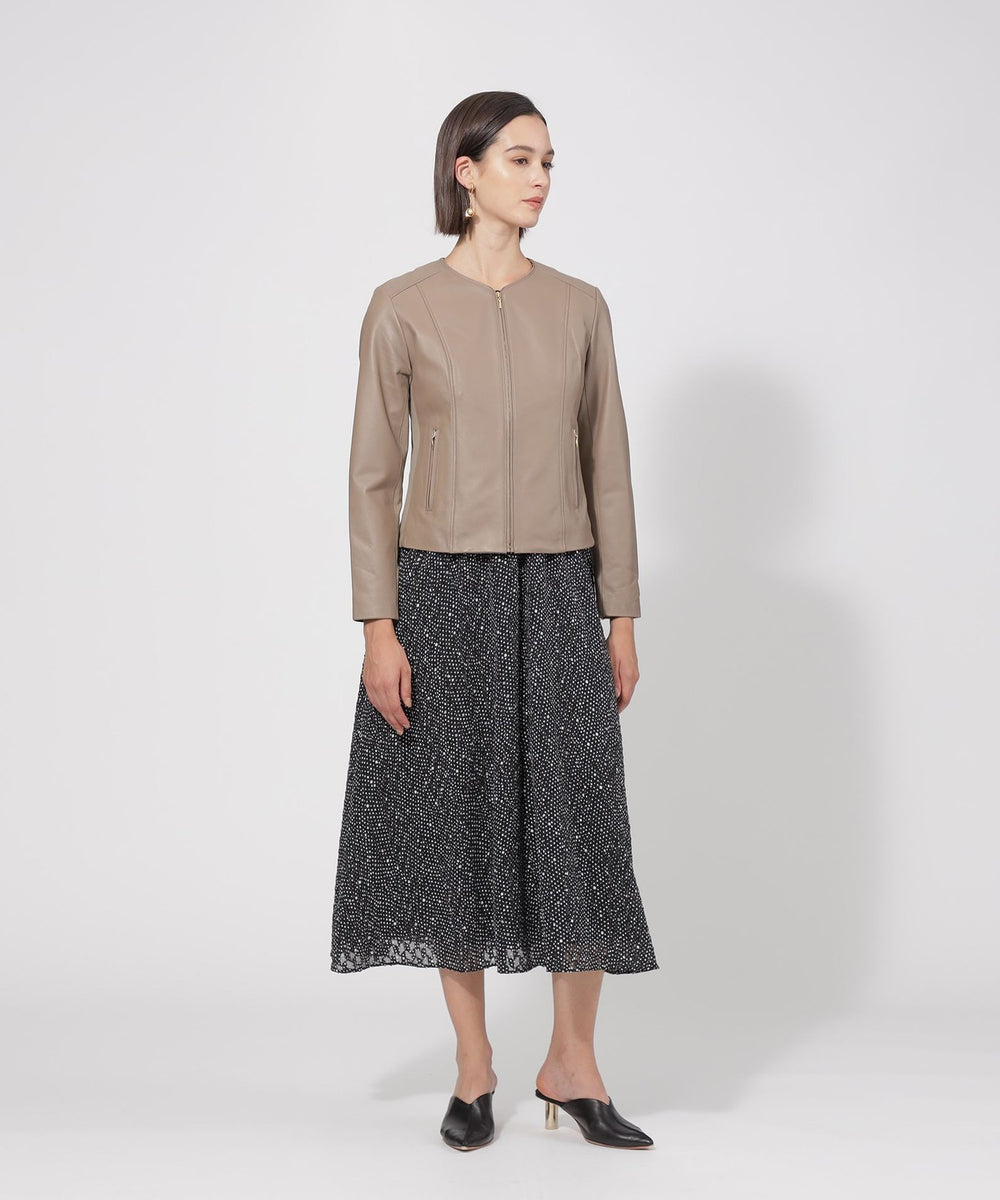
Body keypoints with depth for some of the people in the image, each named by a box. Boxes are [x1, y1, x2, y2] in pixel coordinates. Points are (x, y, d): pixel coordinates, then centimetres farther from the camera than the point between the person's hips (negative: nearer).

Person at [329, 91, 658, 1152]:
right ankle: (473, 1066, 20)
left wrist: (621, 616, 5)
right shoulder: (402, 308, -1)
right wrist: (378, 628, -8)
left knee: (577, 821, 1)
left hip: (557, 594, 2)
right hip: (444, 592, -2)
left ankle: (572, 1065, 15)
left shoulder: (579, 307, 7)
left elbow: (607, 468, 9)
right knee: (456, 822, 5)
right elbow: (373, 477, -2)